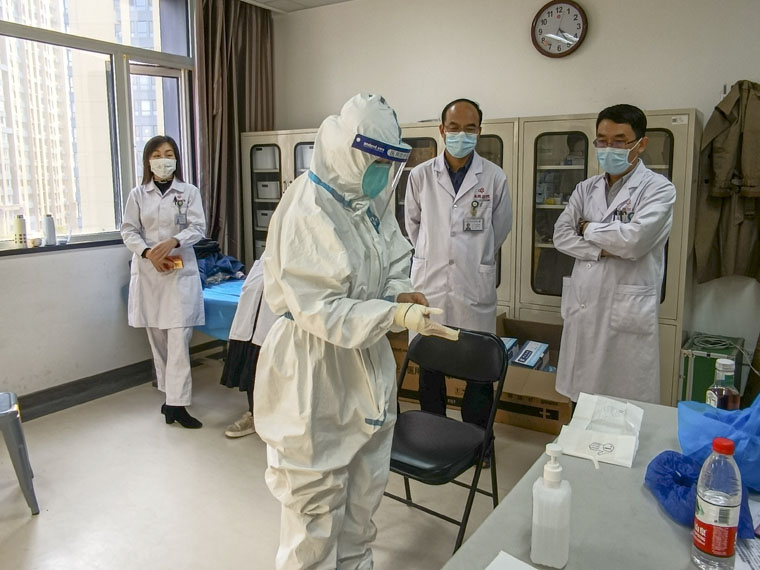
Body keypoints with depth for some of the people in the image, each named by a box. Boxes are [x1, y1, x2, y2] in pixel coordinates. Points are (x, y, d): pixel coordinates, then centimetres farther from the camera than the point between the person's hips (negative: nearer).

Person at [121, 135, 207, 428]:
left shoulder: (189, 192, 3)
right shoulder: (138, 194, 6)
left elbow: (198, 227, -2)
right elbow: (128, 231, 4)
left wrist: (173, 242, -19)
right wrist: (148, 253, -13)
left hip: (181, 271, -2)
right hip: (148, 272, 2)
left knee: (179, 338, -9)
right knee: (157, 338, 8)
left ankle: (176, 403, -6)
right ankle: (170, 394, 22)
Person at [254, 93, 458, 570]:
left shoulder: (371, 202, 2)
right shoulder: (306, 212, -20)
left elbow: (392, 268, 12)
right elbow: (319, 309, -23)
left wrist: (400, 294, -9)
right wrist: (395, 316, -30)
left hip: (367, 364, 8)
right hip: (316, 370, -7)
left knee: (365, 489, 22)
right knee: (317, 497, 9)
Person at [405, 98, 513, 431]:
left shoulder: (494, 178, -2)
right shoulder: (420, 175, 1)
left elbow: (500, 229, 11)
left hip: (475, 289, -1)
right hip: (429, 285, 1)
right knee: (429, 366, 12)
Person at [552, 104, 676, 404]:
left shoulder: (658, 188, -5)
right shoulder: (585, 189, 12)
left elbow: (635, 239, -19)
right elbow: (561, 235, 3)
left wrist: (588, 228, -3)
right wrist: (603, 249, -12)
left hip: (628, 312, -5)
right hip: (583, 307, 5)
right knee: (580, 396, 13)